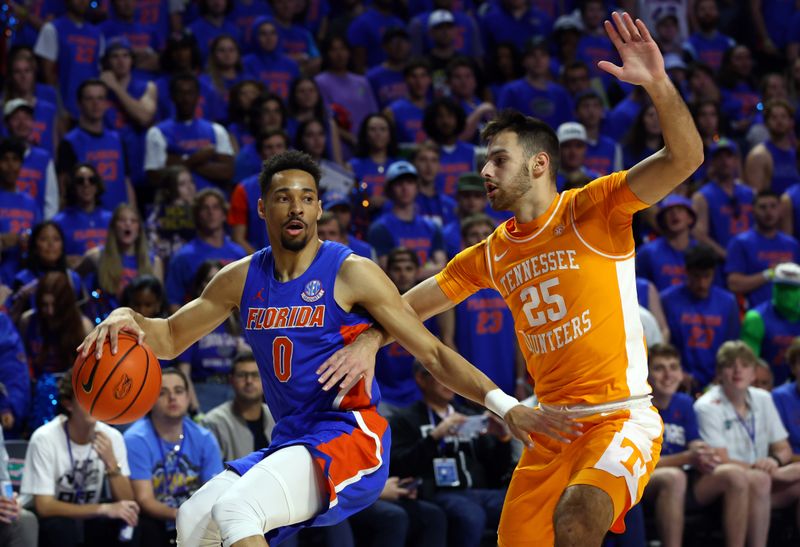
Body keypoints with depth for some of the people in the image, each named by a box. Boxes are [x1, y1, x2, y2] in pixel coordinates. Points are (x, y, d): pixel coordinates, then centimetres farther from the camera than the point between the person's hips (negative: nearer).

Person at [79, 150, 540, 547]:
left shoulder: (351, 273, -8)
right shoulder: (243, 280, 9)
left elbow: (433, 352, -8)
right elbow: (171, 338, 19)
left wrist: (503, 404, -19)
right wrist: (129, 320, -5)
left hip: (350, 438, -7)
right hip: (290, 442, 7)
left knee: (234, 507, -26)